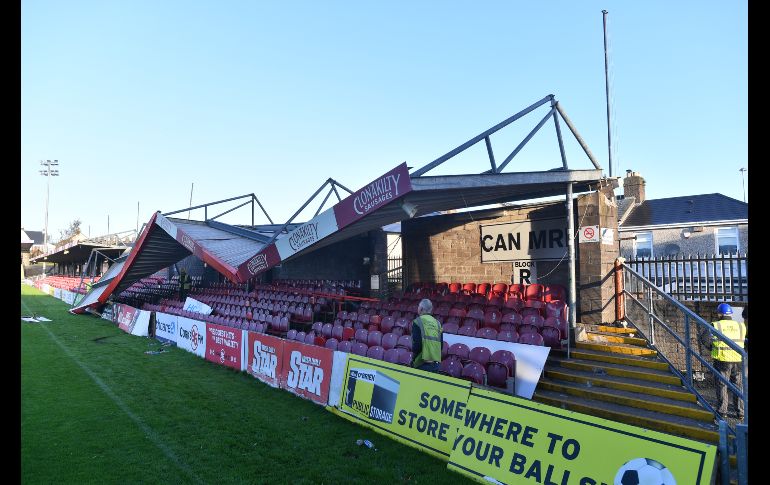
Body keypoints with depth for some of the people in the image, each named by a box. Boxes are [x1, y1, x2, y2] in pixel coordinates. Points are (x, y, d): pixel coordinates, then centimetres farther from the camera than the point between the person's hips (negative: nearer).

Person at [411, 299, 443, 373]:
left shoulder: (417, 322, -6)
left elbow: (417, 343, -13)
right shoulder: (437, 323, 12)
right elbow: (441, 344, 13)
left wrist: (413, 359, 1)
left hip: (422, 364, -5)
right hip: (436, 364, 5)